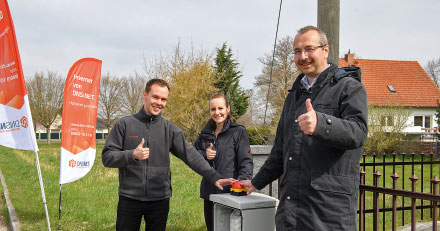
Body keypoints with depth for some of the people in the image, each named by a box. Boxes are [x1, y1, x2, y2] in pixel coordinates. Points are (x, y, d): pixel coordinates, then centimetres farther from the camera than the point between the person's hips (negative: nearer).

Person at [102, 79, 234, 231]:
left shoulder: (170, 129, 3)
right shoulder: (125, 124, 0)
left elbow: (190, 155, -6)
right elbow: (107, 157, -3)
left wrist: (214, 177, -18)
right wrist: (132, 155, -20)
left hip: (160, 200, 1)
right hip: (129, 199, -1)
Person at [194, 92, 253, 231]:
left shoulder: (238, 131, -4)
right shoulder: (206, 132, 12)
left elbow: (246, 162, -9)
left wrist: (242, 181, -25)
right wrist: (204, 155, -5)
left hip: (229, 192, -5)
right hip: (209, 191, 5)